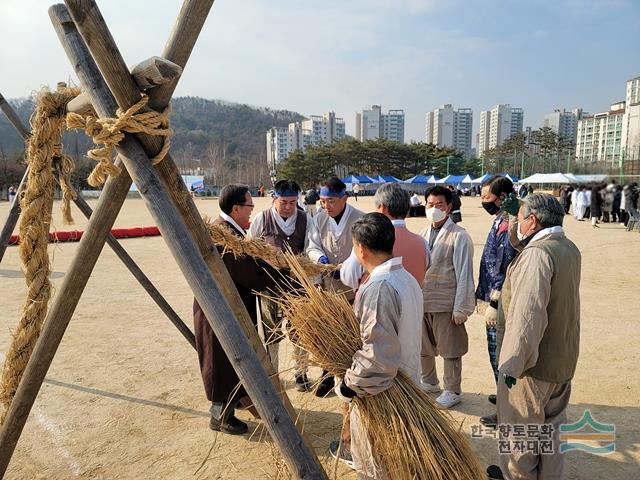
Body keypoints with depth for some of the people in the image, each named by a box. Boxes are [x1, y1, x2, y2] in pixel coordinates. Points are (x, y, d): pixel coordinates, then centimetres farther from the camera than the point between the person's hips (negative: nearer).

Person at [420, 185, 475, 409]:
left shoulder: (459, 236, -11)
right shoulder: (423, 234, 7)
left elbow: (464, 274, -13)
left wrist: (461, 308, -14)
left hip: (446, 304, -6)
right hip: (421, 301, 6)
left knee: (450, 350, 8)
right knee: (422, 346, 19)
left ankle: (453, 391, 27)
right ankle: (429, 382, 40)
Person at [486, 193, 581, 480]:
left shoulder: (536, 254, -24)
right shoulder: (569, 248, 6)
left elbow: (527, 314, -30)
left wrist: (513, 362, -27)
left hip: (533, 361, -9)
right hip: (562, 359, 9)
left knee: (520, 425, 10)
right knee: (549, 425, 23)